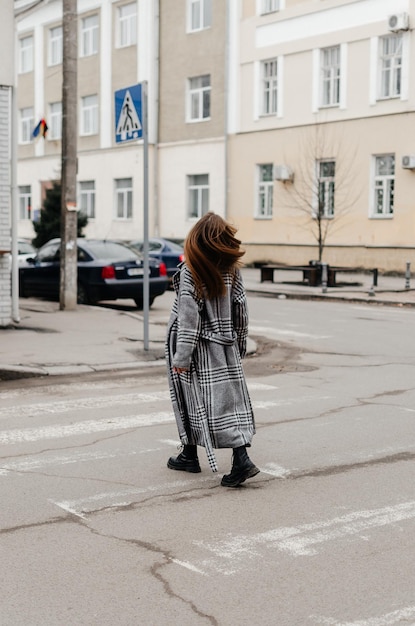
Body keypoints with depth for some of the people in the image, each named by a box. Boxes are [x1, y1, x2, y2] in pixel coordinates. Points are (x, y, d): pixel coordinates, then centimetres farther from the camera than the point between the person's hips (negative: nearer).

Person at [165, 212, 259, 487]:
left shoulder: (191, 271, -15)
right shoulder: (232, 269, 0)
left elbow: (188, 317, -16)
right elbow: (241, 311, 6)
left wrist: (181, 357, -12)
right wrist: (239, 346, 17)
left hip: (200, 349, -4)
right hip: (226, 349, 4)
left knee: (193, 401, 9)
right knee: (229, 398, 4)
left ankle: (190, 455, 19)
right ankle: (241, 458, -4)